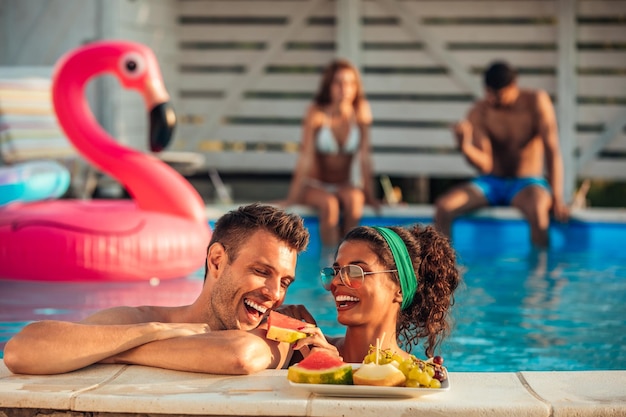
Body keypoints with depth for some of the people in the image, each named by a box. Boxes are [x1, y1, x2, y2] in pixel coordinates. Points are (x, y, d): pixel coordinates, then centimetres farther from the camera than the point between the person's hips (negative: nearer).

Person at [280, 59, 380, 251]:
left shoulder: (361, 111, -6)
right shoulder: (316, 113, -12)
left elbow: (364, 156, -5)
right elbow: (306, 157, -14)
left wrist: (369, 195, -7)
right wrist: (293, 197, -17)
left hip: (343, 186, 2)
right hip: (314, 186, -2)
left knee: (354, 198, -32)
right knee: (329, 204, -34)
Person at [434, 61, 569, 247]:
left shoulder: (536, 102, -8)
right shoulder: (478, 113, -6)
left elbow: (552, 150, -12)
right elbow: (485, 164, -12)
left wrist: (557, 197, -21)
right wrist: (465, 146, -34)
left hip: (527, 183, -2)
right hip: (491, 182, 2)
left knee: (537, 210, -39)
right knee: (443, 206, -23)